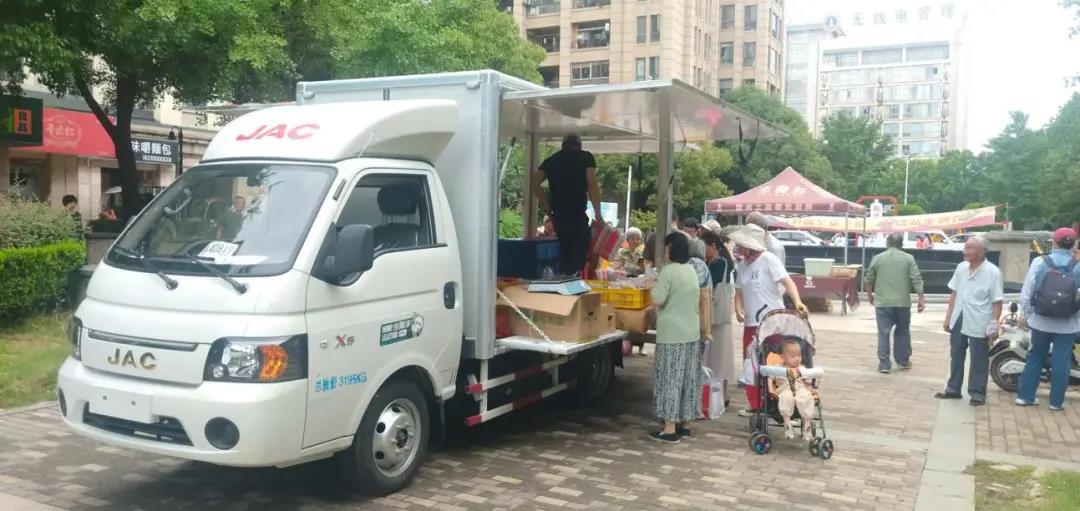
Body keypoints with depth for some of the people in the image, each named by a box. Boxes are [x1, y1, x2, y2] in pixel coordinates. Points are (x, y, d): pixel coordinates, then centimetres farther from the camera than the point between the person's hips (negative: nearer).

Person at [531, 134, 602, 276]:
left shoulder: (552, 159, 16)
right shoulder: (586, 157, 6)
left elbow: (535, 183, 4)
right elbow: (592, 184, -7)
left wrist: (548, 207, 7)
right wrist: (597, 212, -5)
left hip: (558, 215, 5)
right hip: (577, 215, -5)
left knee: (565, 252, 16)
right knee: (579, 254, -3)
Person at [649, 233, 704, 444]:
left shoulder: (668, 271, -15)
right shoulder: (692, 270, 10)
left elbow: (657, 300, -18)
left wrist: (655, 287, 0)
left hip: (672, 333, -8)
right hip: (691, 332, 8)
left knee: (670, 379, -3)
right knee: (687, 378, 12)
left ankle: (670, 429, -1)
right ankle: (683, 423, 21)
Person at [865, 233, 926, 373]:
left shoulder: (877, 258, 2)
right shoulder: (908, 258, 1)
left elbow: (869, 280, 7)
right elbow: (916, 279, -4)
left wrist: (870, 295, 22)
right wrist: (921, 298, 0)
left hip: (882, 302, -1)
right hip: (903, 302, 1)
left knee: (883, 333, 2)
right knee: (903, 332, 17)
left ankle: (884, 364, 1)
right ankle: (903, 361, 25)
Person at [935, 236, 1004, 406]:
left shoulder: (992, 272, -13)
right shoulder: (961, 267, 5)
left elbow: (997, 301, -12)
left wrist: (994, 325, -16)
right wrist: (948, 316, 12)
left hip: (979, 324, -6)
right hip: (958, 321, 6)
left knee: (978, 361, 4)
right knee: (956, 356, 15)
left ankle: (977, 393, 14)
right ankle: (953, 389, 26)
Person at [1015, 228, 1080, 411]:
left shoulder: (1039, 262, -7)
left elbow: (1026, 292, -6)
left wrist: (1026, 314, 6)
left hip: (1041, 321, 1)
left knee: (1035, 357, 14)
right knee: (1061, 361, 8)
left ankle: (1025, 395, 17)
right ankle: (1056, 401, 14)